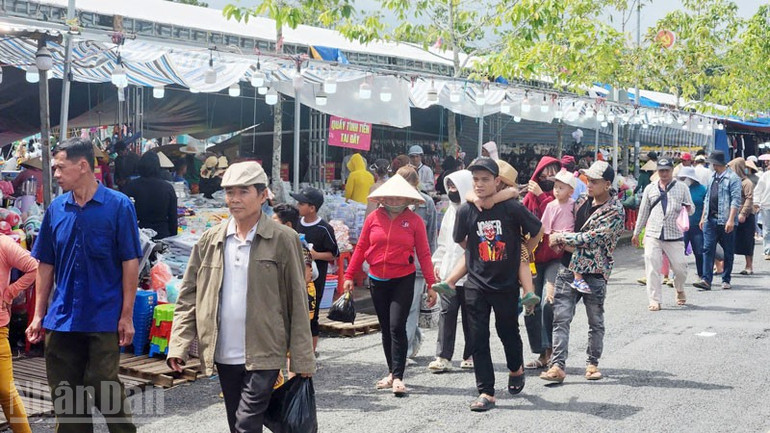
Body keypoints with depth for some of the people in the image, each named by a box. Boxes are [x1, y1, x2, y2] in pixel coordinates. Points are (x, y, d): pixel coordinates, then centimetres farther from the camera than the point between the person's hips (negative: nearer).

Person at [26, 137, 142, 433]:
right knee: (65, 396, 10)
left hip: (104, 319, -4)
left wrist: (127, 316, -10)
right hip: (62, 320, 5)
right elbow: (46, 264, 11)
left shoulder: (118, 205, -7)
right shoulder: (56, 208, 5)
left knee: (106, 390, 0)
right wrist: (39, 315, 9)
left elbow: (130, 263, -7)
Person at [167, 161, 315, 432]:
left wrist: (302, 359, -6)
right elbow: (189, 296, 7)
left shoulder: (283, 240, -5)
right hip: (224, 356, 4)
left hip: (263, 356, -4)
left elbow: (297, 301, -4)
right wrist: (178, 346, -3)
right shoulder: (210, 240, 5)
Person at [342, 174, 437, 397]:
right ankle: (392, 372, 23)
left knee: (397, 327, -12)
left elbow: (424, 254, -1)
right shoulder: (374, 218, 3)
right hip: (377, 280, 3)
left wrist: (431, 284, -4)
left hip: (403, 280, -3)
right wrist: (349, 276, 5)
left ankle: (398, 377, -8)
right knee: (385, 329, 11)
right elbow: (360, 248, 7)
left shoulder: (414, 220, -1)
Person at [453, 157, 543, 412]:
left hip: (506, 283, -1)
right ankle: (486, 392, 5)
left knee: (508, 331, 15)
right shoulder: (466, 211, -6)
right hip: (477, 284, 2)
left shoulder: (511, 208, -14)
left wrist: (521, 255, 6)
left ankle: (516, 369, 44)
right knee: (479, 339, -1)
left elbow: (537, 231, 2)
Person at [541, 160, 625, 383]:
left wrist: (559, 238, -11)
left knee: (596, 321, 9)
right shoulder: (582, 200, 10)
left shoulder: (615, 211, -12)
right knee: (560, 318, -4)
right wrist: (563, 244, 8)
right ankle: (557, 366, -5)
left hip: (594, 273, -5)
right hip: (569, 267, 5)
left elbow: (589, 237, -18)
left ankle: (593, 363, 24)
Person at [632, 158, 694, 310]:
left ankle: (679, 290, 32)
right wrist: (636, 233, 16)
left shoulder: (682, 188, 9)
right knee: (652, 268, -6)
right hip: (652, 235, 1)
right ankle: (654, 301, 0)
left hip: (674, 235, -1)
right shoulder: (650, 188, 12)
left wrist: (689, 208, -17)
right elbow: (643, 211, 17)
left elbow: (692, 210, 8)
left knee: (680, 268, 1)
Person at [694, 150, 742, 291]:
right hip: (710, 220, 6)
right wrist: (703, 217, 18)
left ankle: (726, 280, 15)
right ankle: (706, 280, -6)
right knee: (708, 249, -3)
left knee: (728, 252, 5)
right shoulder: (712, 177, 16)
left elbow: (735, 200, -12)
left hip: (725, 221, -6)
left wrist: (731, 220, -19)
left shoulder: (732, 178, -6)